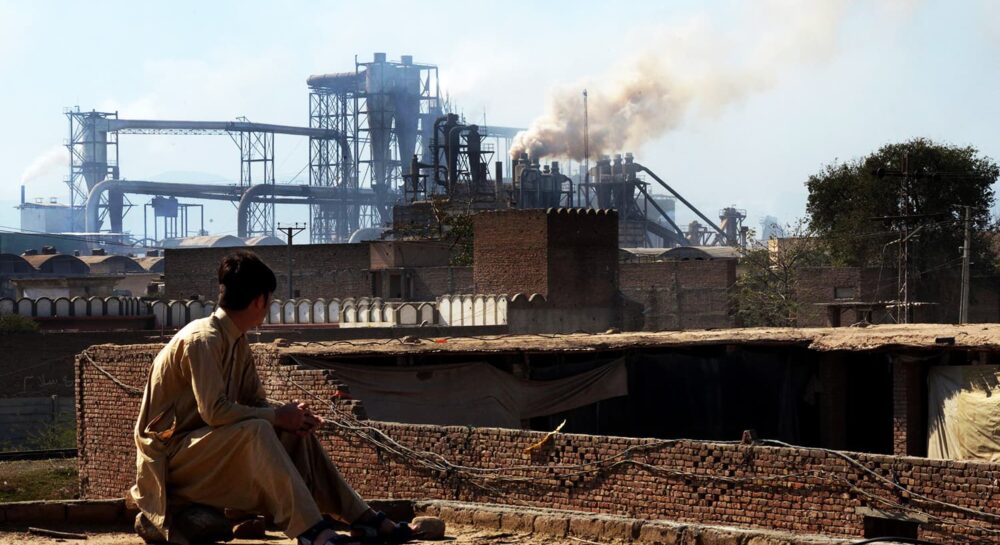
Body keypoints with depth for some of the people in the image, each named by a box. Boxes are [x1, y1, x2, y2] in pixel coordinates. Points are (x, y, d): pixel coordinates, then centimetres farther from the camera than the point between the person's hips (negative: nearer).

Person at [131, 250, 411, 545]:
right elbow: (214, 410, -29)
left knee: (295, 434, 1)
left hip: (212, 448, 9)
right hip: (172, 453, -9)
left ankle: (363, 519, -2)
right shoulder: (203, 339, -20)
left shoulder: (237, 342, 9)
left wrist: (293, 417, -9)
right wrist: (277, 416, -20)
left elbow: (255, 403, 11)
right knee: (256, 431, -32)